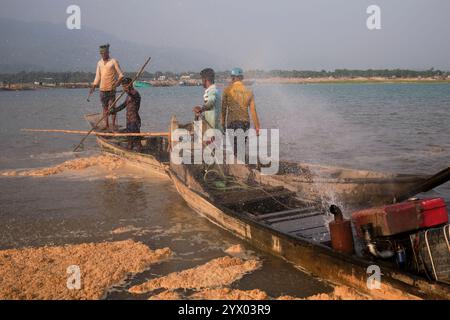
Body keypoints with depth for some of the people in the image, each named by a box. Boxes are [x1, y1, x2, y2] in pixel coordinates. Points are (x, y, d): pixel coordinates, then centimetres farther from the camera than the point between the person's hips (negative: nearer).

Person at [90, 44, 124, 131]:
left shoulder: (114, 62, -3)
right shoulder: (99, 63, 13)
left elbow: (121, 75, -3)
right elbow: (97, 76, 18)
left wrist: (117, 82, -19)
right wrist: (94, 86, 8)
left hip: (111, 89, -5)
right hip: (102, 89, 5)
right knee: (105, 107, 8)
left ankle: (114, 125, -4)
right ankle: (107, 126, 15)